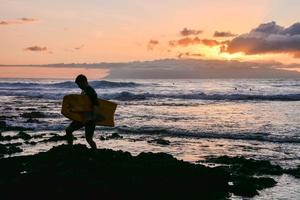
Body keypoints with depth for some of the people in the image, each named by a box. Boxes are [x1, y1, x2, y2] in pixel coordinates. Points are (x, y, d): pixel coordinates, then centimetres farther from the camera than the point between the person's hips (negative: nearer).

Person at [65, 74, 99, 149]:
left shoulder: (91, 92, -18)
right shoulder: (83, 91, 12)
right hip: (82, 117, 10)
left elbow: (96, 105, -26)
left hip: (90, 119, -10)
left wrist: (91, 116, -31)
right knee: (68, 130, 7)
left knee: (88, 138, -7)